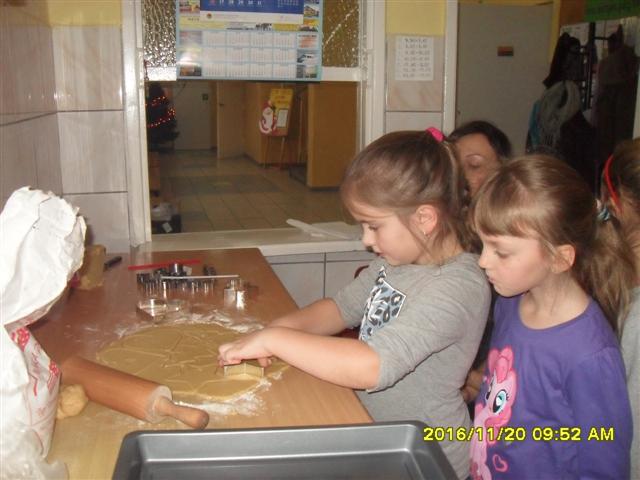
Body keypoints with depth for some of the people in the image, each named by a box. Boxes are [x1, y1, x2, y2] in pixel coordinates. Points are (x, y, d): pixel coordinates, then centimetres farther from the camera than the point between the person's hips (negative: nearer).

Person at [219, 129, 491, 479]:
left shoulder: (457, 287, -24)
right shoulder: (395, 261, 1)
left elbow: (371, 367, -32)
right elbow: (342, 307, 12)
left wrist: (274, 339, -25)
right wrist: (288, 326, -6)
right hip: (373, 431, 7)